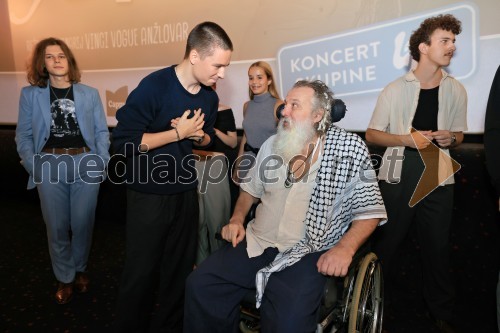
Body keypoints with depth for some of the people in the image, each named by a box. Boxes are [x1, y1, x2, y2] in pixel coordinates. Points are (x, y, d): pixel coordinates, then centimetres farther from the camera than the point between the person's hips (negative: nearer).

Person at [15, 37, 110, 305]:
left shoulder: (89, 94, 6)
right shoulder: (30, 94, 5)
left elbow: (102, 132, 5)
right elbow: (23, 135, 6)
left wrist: (100, 163, -4)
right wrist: (34, 167, -5)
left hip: (85, 164, 0)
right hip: (50, 165, 0)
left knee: (82, 223, 9)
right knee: (57, 226, 8)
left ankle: (80, 269, 33)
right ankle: (64, 278, 27)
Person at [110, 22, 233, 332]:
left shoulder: (210, 97, 0)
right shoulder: (154, 86, -19)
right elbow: (123, 141, -22)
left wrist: (197, 134, -9)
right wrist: (178, 133, -21)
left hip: (186, 191, 6)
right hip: (149, 194, -5)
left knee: (182, 266, 15)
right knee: (141, 270, 8)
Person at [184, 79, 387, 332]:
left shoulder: (348, 148, -5)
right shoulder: (272, 144, 11)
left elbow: (369, 209, -4)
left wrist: (345, 248, -18)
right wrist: (237, 219, 6)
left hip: (307, 253, -4)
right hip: (256, 243, 5)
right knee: (199, 285, -9)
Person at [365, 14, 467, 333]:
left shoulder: (456, 90, 6)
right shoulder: (395, 89, -3)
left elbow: (459, 134, 16)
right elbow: (372, 134, 0)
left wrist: (451, 138, -8)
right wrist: (406, 138, -17)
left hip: (438, 178, 2)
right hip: (398, 177, -2)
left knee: (438, 246, 11)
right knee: (386, 243, 9)